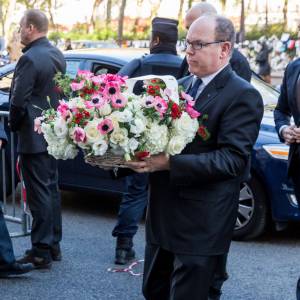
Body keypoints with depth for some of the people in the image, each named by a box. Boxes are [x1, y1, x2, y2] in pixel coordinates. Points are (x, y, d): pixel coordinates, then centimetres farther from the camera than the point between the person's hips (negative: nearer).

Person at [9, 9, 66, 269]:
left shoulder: (30, 59, -19)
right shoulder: (57, 55, 9)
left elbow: (18, 101, -21)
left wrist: (14, 124, -5)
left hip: (33, 136, -9)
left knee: (39, 194, -4)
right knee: (51, 189, 15)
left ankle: (41, 252, 1)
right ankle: (53, 245, 24)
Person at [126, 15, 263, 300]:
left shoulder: (243, 95, -13)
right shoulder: (182, 86, 12)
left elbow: (233, 158, -22)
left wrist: (170, 163, -29)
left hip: (201, 223, -7)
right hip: (163, 214, 8)